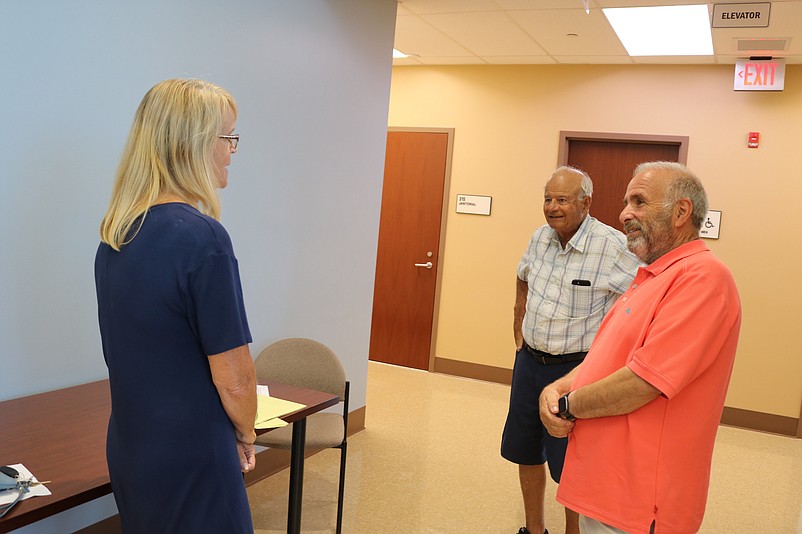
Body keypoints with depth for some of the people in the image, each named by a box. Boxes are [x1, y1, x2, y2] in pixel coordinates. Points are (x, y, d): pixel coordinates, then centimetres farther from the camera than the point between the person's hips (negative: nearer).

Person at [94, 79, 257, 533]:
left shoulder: (114, 235, 2)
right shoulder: (202, 237, -24)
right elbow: (233, 378, -21)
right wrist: (246, 436, -1)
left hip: (128, 450, 8)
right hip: (190, 463, -8)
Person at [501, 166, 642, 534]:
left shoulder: (612, 246, -19)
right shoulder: (540, 237, 3)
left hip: (575, 367, -7)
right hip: (529, 361, 7)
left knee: (570, 466, 3)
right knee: (524, 450, 18)